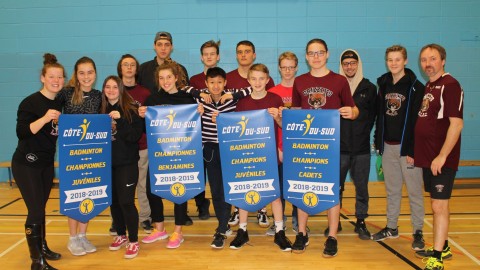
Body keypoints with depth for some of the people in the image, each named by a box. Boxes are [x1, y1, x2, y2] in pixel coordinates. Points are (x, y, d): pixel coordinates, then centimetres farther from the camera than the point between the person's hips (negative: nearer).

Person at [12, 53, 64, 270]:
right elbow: (21, 132, -23)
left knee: (41, 208, 14)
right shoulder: (30, 102, -14)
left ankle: (42, 247, 29)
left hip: (47, 163, 6)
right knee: (35, 210, -8)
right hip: (26, 164, -6)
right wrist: (44, 118, -34)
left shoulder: (60, 104, 6)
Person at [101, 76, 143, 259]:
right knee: (113, 201, 12)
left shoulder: (131, 109, -6)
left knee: (126, 201, -6)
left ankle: (133, 242, 6)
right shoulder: (101, 110, 6)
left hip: (127, 163, -5)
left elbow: (135, 135, -14)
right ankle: (121, 235, 30)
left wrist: (119, 121, -24)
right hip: (107, 162, 5)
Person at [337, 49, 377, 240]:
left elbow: (372, 115, 10)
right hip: (339, 147, -1)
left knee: (361, 187, 7)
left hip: (361, 147, 1)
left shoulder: (369, 88, 7)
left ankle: (361, 222, 19)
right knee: (336, 186, 6)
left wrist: (363, 133, 0)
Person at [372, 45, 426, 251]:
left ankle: (418, 232, 13)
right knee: (392, 190, 14)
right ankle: (391, 228, 25)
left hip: (407, 147, -5)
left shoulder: (415, 87, -7)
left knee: (414, 191, 2)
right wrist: (378, 142, 7)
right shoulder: (383, 85, 10)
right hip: (388, 146, 5)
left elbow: (418, 120, -12)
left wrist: (413, 149, -16)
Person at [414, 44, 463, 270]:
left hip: (442, 160, -8)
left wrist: (442, 156, -22)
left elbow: (456, 124, -19)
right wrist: (416, 151, 13)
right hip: (427, 157, 8)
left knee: (439, 206, -4)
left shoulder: (450, 85, -12)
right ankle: (442, 248, 29)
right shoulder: (428, 87, 13)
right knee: (436, 204, 16)